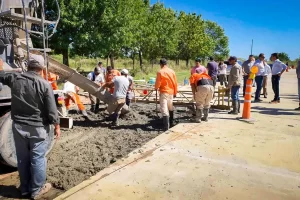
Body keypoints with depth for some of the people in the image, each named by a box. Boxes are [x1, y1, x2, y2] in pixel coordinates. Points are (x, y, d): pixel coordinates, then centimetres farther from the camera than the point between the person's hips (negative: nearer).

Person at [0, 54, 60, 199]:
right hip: (38, 128, -4)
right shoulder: (44, 84, -13)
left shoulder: (15, 78, -2)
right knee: (37, 159, 7)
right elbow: (51, 110, -12)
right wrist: (57, 126, 0)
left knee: (22, 158, 16)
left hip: (18, 126, 5)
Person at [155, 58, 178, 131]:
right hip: (171, 92, 6)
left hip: (164, 92, -6)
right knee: (170, 108, 23)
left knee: (164, 110, -5)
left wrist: (156, 88, 12)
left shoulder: (160, 72, -12)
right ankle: (171, 123, 37)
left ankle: (166, 127, -9)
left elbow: (158, 83, -10)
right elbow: (175, 83, 6)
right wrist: (175, 92, 17)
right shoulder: (172, 71, 2)